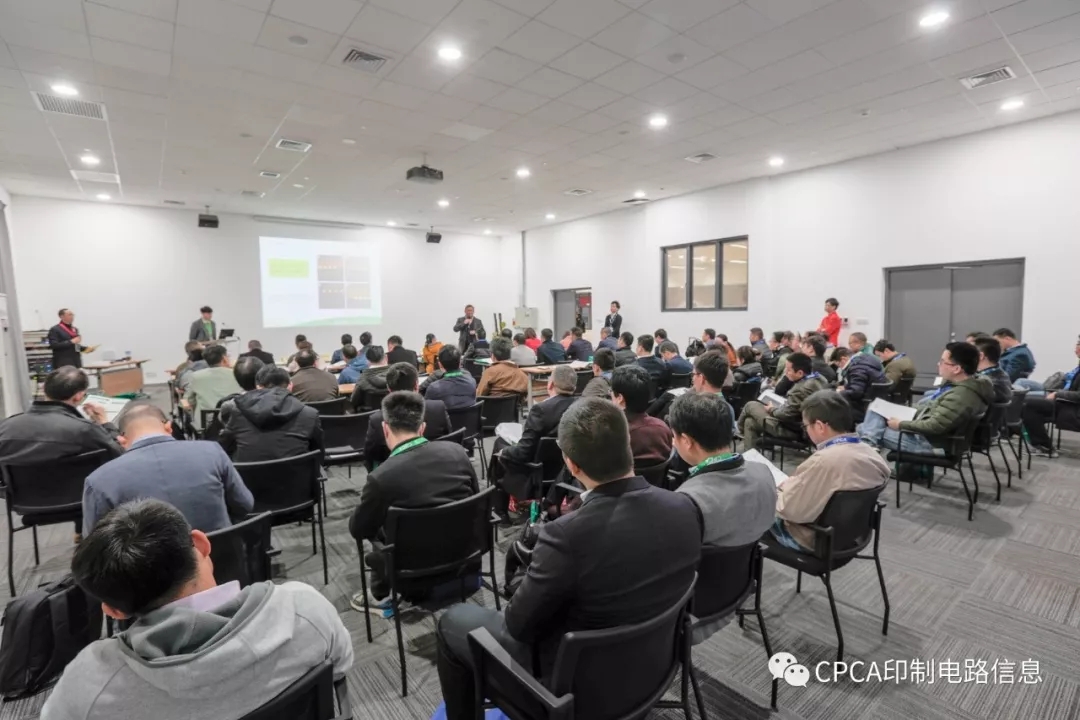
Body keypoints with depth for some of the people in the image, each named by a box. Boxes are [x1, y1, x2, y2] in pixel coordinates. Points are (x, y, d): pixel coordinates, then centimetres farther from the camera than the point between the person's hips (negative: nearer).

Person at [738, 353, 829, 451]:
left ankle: (739, 429, 35)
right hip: (802, 425, 10)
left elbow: (785, 414, -25)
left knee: (751, 405, 6)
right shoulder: (819, 378, -2)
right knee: (750, 422, 16)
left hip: (791, 429, -10)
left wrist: (771, 409, -7)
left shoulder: (801, 389, -34)